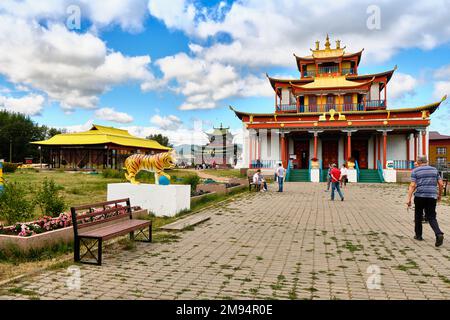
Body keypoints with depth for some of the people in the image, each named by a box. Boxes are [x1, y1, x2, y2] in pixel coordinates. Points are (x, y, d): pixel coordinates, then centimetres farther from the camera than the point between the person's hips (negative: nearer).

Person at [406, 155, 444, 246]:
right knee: (431, 217, 6)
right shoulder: (434, 170, 11)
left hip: (420, 196, -2)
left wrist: (409, 199, -11)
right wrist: (439, 195, 22)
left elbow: (412, 185, -9)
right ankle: (439, 234, -17)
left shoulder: (415, 171, 0)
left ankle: (418, 235, 21)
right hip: (432, 196, 2)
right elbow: (441, 184, 8)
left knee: (418, 216, 13)